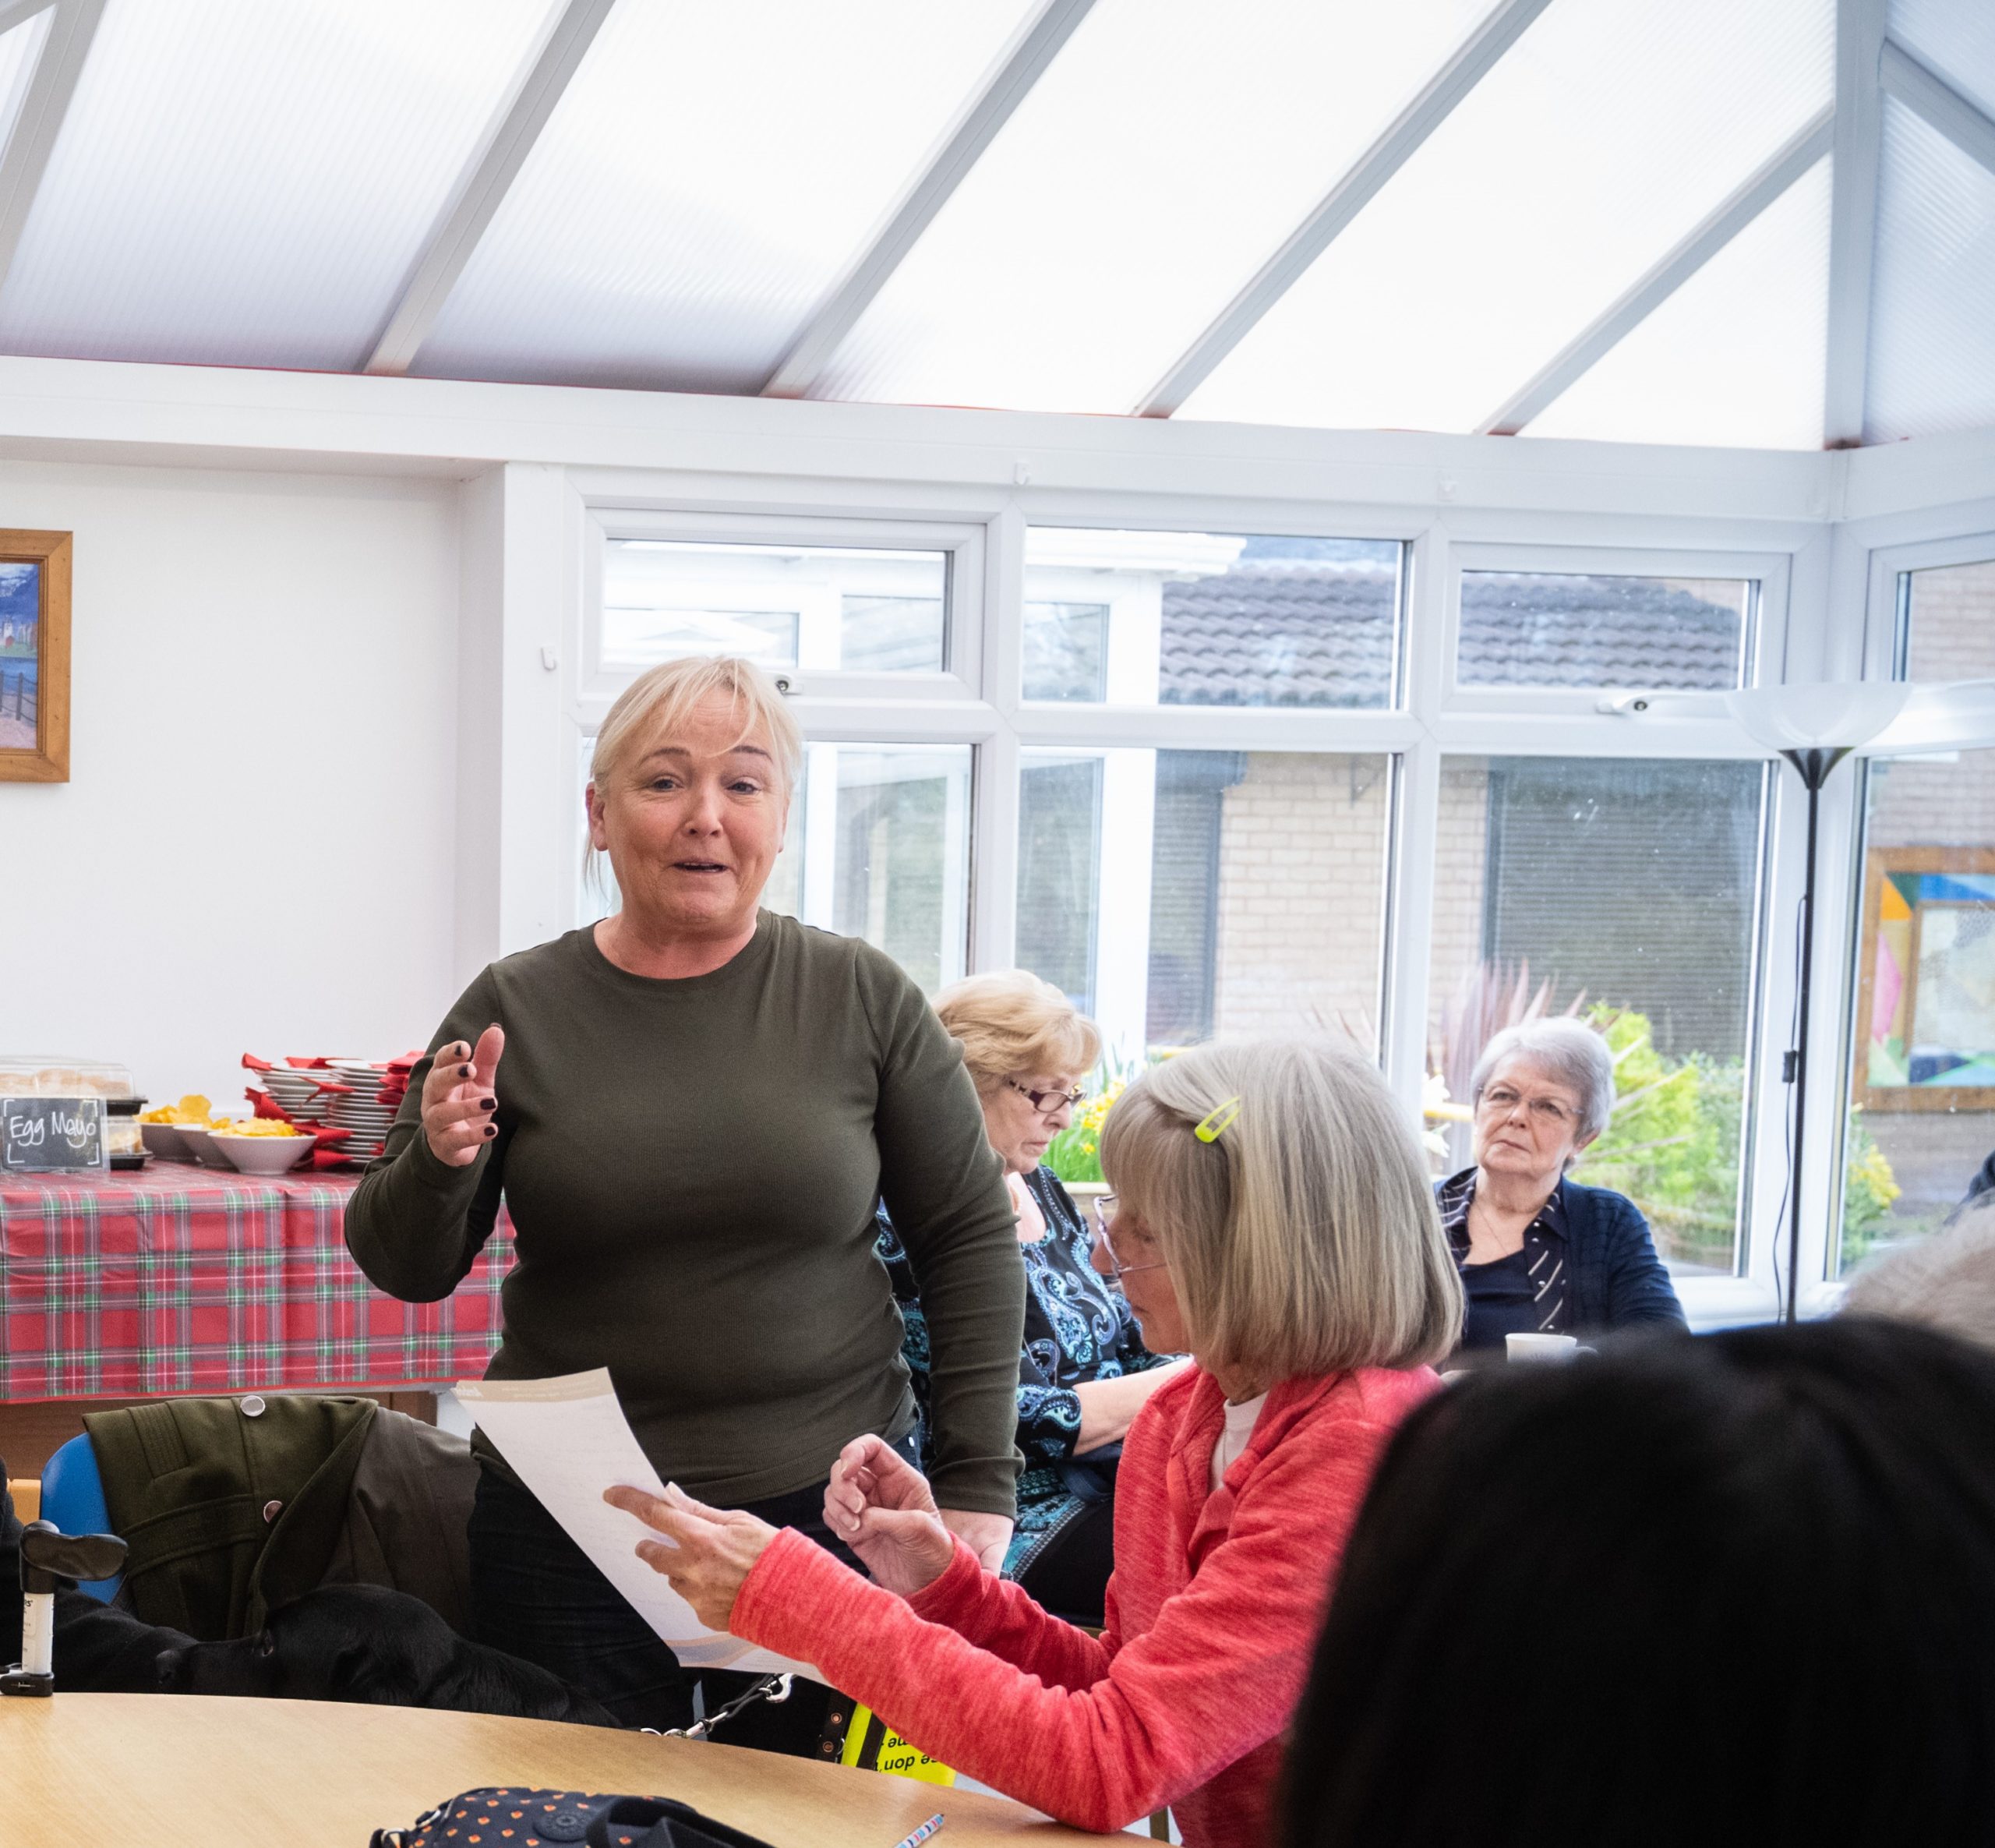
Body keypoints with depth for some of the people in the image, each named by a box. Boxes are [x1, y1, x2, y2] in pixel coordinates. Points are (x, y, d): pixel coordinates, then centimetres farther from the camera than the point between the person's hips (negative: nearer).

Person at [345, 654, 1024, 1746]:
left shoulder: (864, 1000, -2)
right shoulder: (516, 1009, -1)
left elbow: (970, 1239, 4)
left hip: (829, 1511, 0)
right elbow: (407, 1270, 4)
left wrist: (976, 1484, 0)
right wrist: (442, 1163, -17)